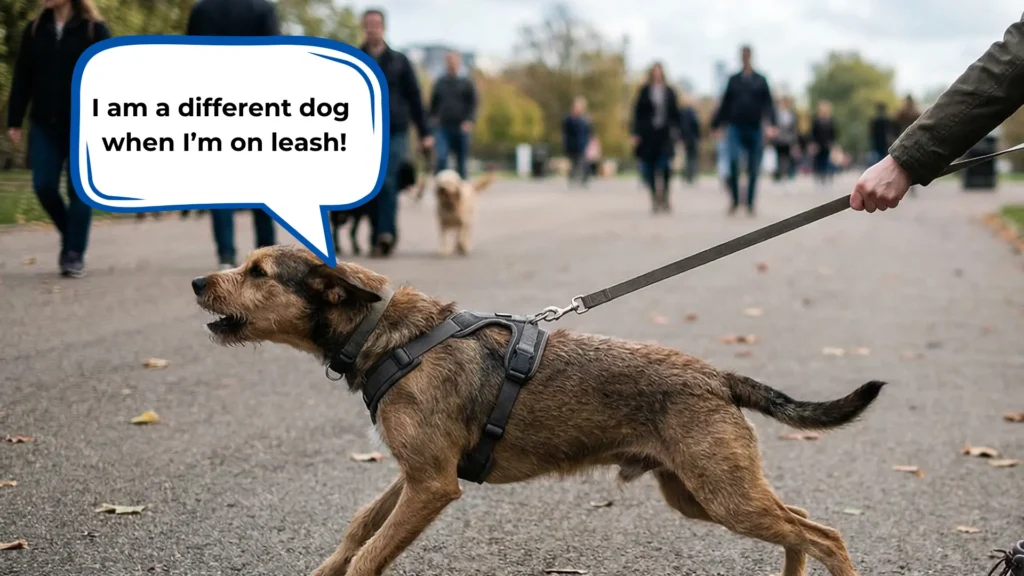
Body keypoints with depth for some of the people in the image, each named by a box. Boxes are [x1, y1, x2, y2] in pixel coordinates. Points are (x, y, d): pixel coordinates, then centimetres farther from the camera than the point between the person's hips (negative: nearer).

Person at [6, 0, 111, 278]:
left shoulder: (95, 30, -4)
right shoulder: (34, 29, 7)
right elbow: (22, 78, 8)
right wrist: (14, 121, 4)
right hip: (44, 124, 4)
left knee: (79, 190, -1)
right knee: (44, 186, -1)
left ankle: (75, 254, 7)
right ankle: (69, 234, 24)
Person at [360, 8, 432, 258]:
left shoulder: (399, 61, 8)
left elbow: (414, 97, 7)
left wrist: (424, 133, 3)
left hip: (394, 134, -2)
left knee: (387, 182, -16)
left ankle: (385, 234, -19)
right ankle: (381, 238, 12)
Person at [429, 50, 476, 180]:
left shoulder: (466, 83, 5)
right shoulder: (439, 83, 11)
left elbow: (473, 104, -1)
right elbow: (433, 103, 19)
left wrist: (469, 121, -14)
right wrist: (433, 118, 9)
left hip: (461, 128, 0)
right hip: (442, 127, 1)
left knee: (461, 163, 6)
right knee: (441, 158, -16)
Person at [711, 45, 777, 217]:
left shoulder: (760, 81, 7)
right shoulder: (733, 80, 11)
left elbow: (768, 104, -1)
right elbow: (725, 104, 12)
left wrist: (771, 124, -15)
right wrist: (715, 125, 9)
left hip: (755, 130, 0)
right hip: (735, 128, 0)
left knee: (753, 170, 2)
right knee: (733, 162, -19)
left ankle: (750, 204, 14)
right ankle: (735, 201, -4)